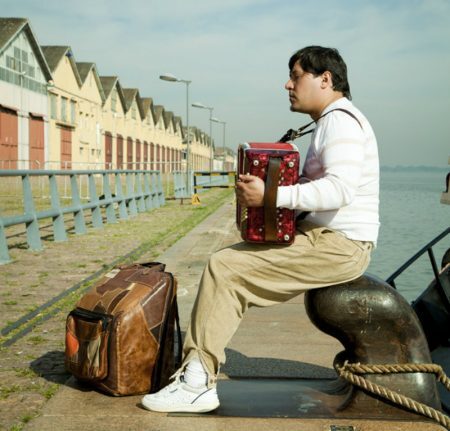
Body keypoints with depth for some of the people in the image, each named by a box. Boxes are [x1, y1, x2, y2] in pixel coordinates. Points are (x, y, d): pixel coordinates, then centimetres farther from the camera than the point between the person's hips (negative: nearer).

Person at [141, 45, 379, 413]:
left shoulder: (340, 119, -13)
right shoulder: (331, 122, 20)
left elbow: (341, 189, -27)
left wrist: (270, 196, -29)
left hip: (339, 247, -10)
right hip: (326, 238, 10)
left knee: (224, 267, -15)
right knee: (227, 265, 10)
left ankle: (197, 385, -8)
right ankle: (198, 367, 9)